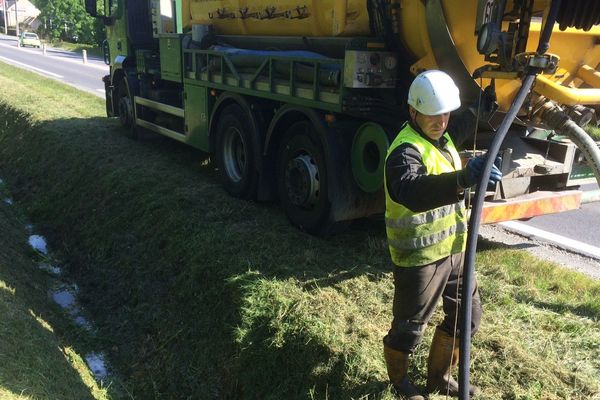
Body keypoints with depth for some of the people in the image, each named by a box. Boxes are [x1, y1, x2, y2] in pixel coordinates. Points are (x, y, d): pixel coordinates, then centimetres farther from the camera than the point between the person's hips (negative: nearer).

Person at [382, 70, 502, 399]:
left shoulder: (443, 136, 7)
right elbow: (411, 192, -46)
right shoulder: (406, 150, -24)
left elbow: (472, 118, 29)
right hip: (419, 258, -9)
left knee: (466, 315, 21)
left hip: (453, 249, 9)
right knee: (409, 328, 9)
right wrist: (463, 178, -59)